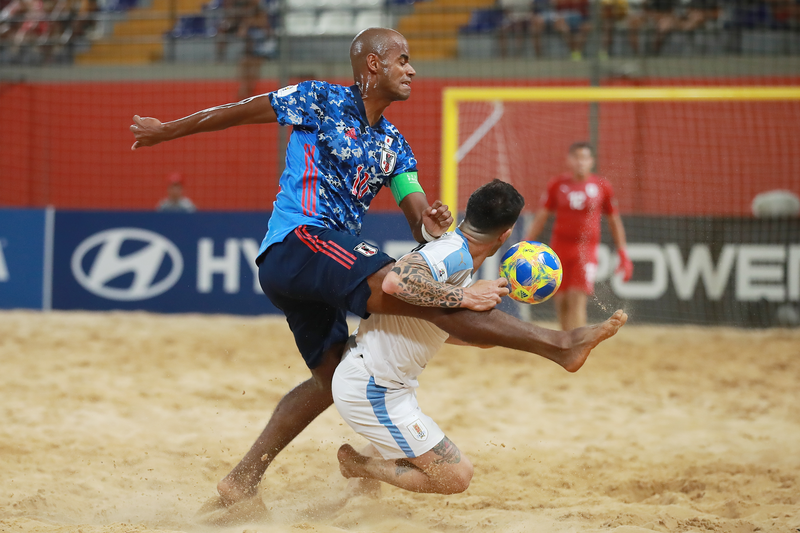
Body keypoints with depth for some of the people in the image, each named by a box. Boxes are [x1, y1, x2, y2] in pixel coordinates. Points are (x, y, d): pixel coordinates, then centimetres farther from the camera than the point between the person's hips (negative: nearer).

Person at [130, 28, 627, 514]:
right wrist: (167, 130, 11)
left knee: (331, 375, 15)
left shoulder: (394, 145, 19)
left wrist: (432, 223, -14)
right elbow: (240, 112, 6)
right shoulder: (321, 100, 0)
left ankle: (243, 480, 22)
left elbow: (417, 212, 10)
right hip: (297, 241, -10)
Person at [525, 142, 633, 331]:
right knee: (561, 302, 4)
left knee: (577, 300, -16)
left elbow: (614, 221, 12)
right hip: (559, 248, 2)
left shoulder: (602, 187, 2)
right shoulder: (557, 185, 4)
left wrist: (623, 254, 10)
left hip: (586, 249, -2)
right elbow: (541, 217, 10)